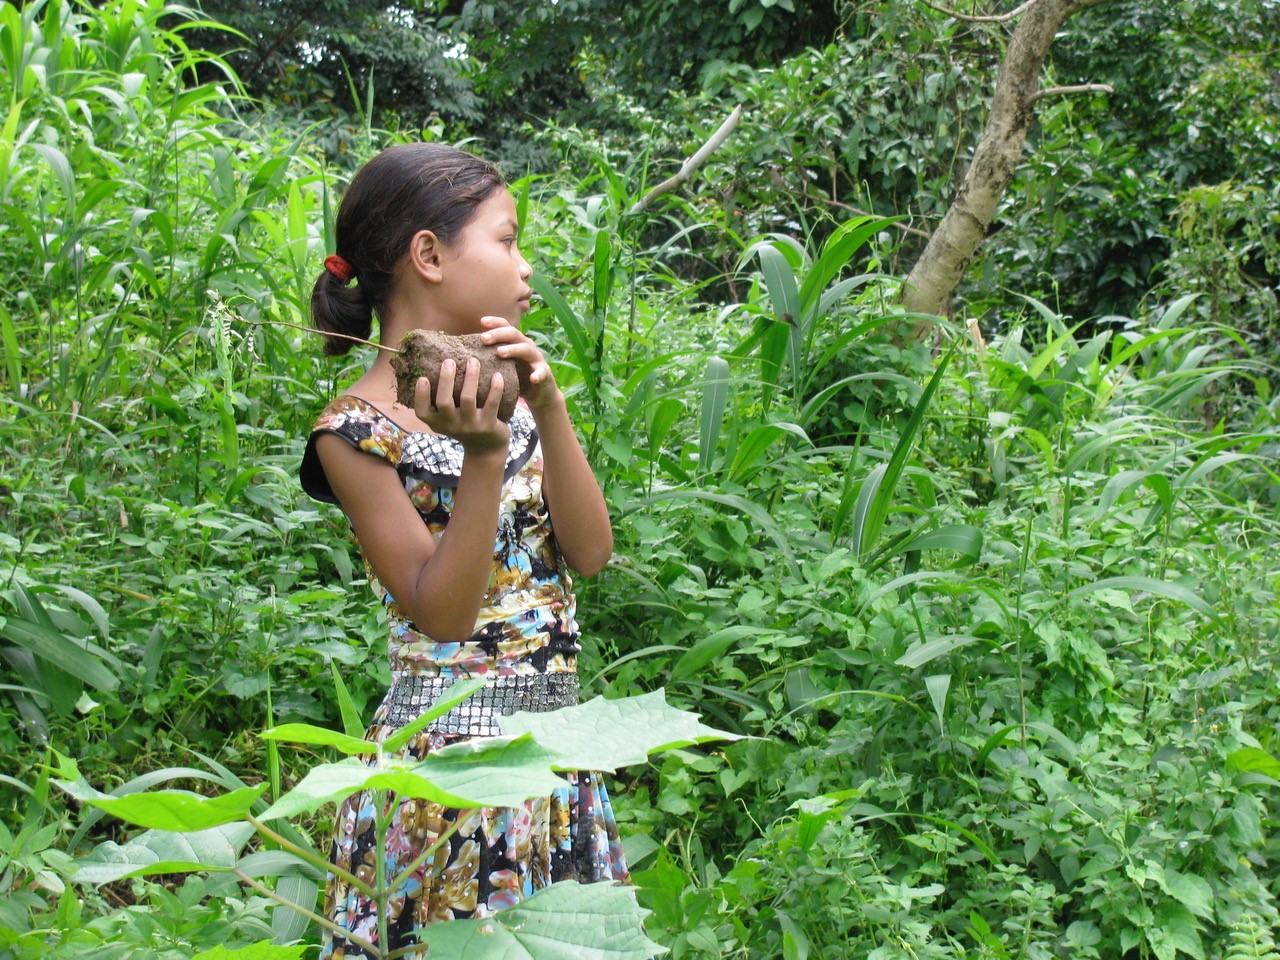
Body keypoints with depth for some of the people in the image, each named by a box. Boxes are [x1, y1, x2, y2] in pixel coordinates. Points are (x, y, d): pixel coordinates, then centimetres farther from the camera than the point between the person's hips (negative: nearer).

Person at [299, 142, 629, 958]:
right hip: (452, 750, -6)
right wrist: (481, 456, -27)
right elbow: (443, 614, -18)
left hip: (553, 737, 7)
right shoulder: (360, 430, -13)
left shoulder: (499, 393, 6)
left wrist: (549, 411, -13)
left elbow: (592, 553, -2)